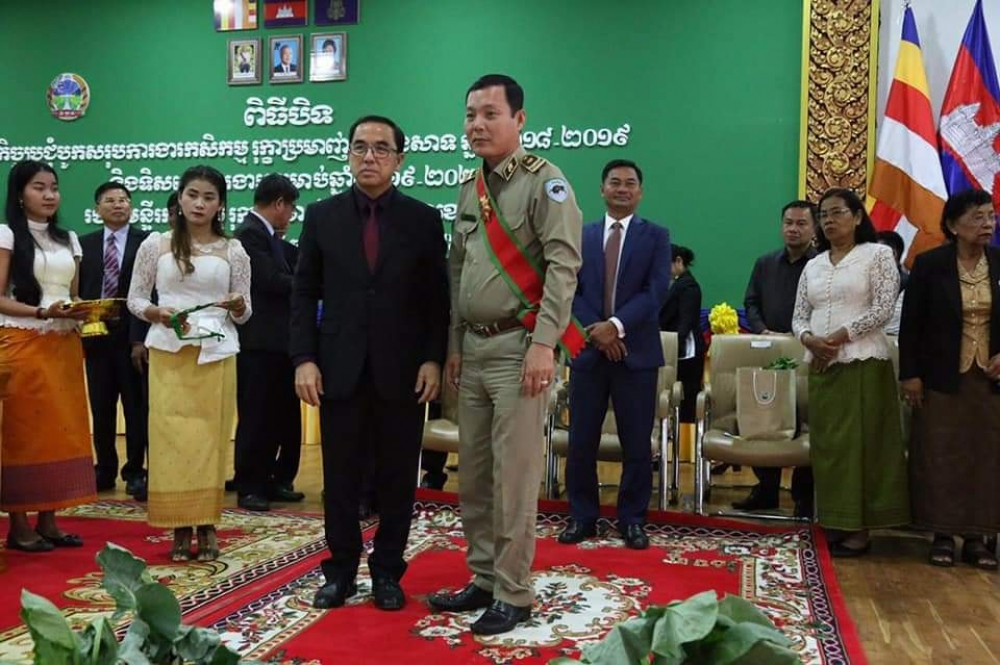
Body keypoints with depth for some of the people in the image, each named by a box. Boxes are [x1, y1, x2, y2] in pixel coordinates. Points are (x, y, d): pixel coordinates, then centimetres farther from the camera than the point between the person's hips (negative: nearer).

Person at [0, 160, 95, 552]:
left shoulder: (68, 239, 15)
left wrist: (82, 311, -4)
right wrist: (43, 312, -20)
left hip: (64, 347, 6)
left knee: (61, 430, 4)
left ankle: (48, 521, 12)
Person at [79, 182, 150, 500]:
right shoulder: (85, 244, 9)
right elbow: (79, 291, 8)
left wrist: (141, 338, -15)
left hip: (132, 337, -3)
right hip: (96, 337, 4)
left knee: (137, 408, 2)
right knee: (101, 409, 10)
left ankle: (135, 472, 11)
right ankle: (105, 470, 21)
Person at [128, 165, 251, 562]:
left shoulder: (233, 250, 6)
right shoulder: (155, 244, 5)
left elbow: (244, 314, 8)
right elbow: (135, 299, 7)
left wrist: (237, 306, -15)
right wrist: (158, 313, -13)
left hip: (216, 355, 0)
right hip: (168, 354, 0)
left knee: (210, 439, 1)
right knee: (171, 438, -1)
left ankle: (207, 526, 10)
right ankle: (180, 527, 8)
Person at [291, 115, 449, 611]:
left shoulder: (424, 219, 3)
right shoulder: (322, 216, 6)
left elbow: (437, 298, 3)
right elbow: (304, 294, 5)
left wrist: (433, 359, -7)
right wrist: (304, 359, -4)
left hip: (402, 371, -1)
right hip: (340, 369, 1)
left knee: (397, 479, 7)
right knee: (340, 478, 8)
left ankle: (387, 572, 22)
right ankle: (340, 571, 23)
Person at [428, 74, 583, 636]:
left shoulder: (544, 181, -6)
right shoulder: (471, 189, 16)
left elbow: (563, 266, -15)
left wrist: (543, 344, -22)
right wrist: (454, 344, 16)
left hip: (518, 347, -7)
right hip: (473, 347, 8)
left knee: (513, 476, -4)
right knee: (473, 474, 12)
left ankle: (513, 594, 8)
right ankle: (484, 579, 24)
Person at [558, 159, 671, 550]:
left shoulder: (656, 236, 5)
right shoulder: (581, 235, 10)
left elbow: (656, 291, -7)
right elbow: (571, 291, 3)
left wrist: (616, 325, -18)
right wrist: (595, 331, -12)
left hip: (636, 352, -1)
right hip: (588, 349, 2)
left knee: (636, 444, 4)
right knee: (581, 441, 5)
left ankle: (632, 520, 17)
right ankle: (582, 517, 18)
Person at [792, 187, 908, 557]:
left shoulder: (878, 255, 1)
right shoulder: (813, 266, 16)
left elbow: (883, 309, -8)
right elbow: (799, 316, 13)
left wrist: (838, 337, -15)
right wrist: (809, 339, -9)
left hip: (862, 363, -5)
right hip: (820, 366, 5)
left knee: (858, 444, -5)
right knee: (826, 446, 5)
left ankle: (859, 530, 1)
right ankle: (835, 524, 13)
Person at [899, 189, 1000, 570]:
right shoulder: (929, 264, -5)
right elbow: (911, 323, -4)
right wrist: (910, 373, -9)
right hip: (942, 378, -3)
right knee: (940, 456, 2)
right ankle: (943, 535, 13)